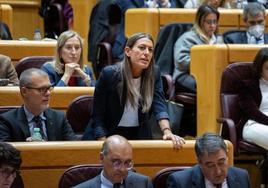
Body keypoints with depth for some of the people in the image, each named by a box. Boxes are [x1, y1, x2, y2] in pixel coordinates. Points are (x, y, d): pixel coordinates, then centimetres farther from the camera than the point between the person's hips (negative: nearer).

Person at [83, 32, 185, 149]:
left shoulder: (154, 74, -4)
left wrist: (167, 132, -33)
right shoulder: (109, 74, -14)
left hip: (139, 135, 3)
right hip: (109, 134, -3)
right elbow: (97, 115, -12)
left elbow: (159, 105, -15)